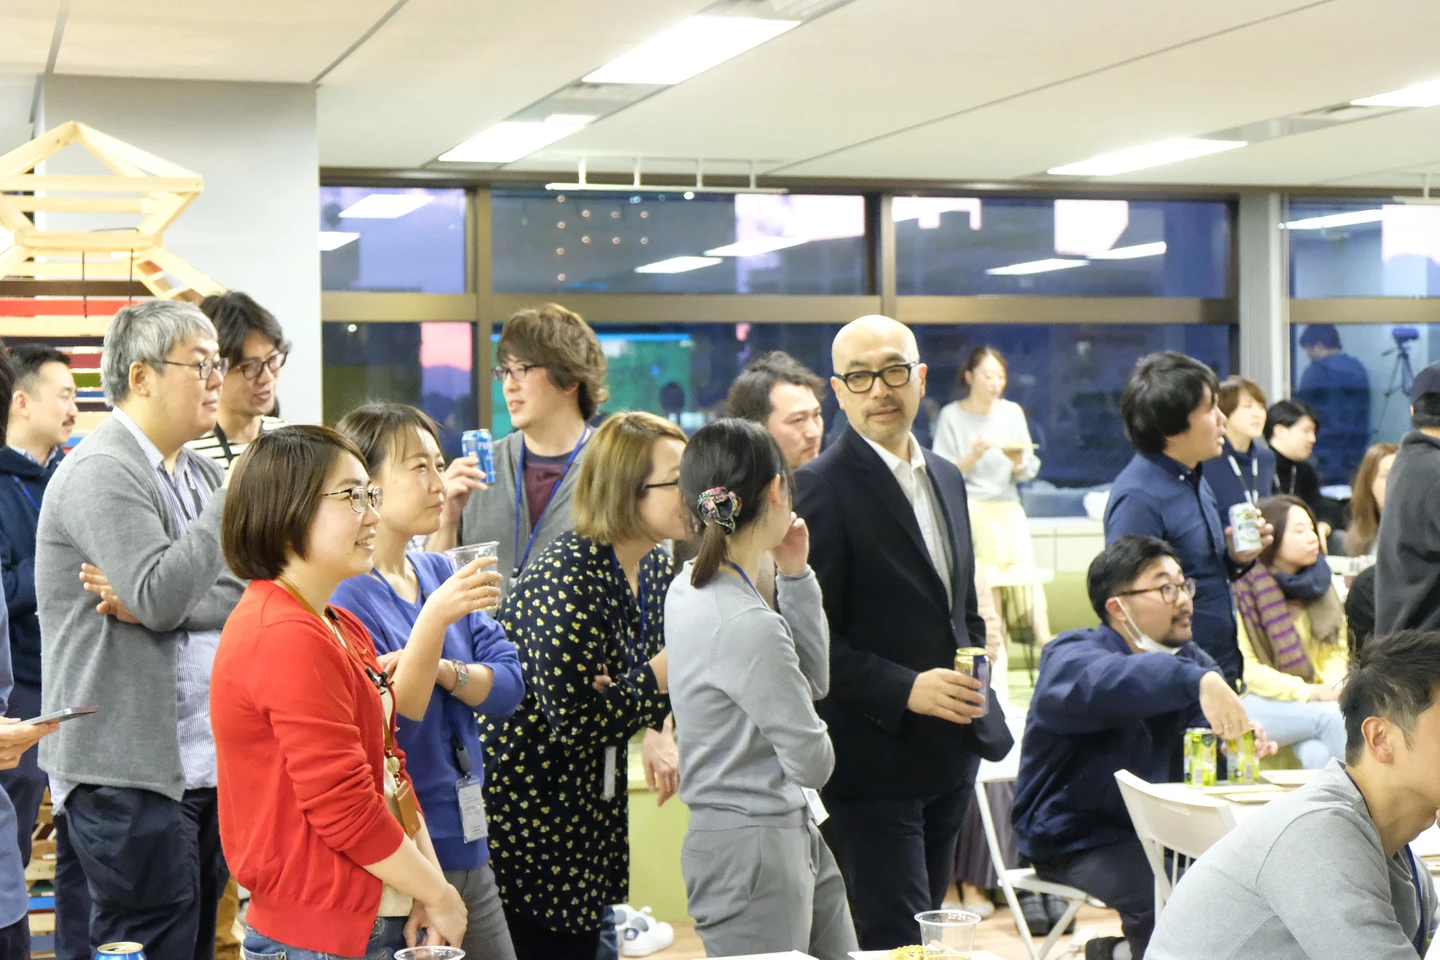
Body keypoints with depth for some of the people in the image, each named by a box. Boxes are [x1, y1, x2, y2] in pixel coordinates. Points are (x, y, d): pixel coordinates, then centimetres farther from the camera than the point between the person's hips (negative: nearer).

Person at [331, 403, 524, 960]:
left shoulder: (439, 574, 8)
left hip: (467, 846, 7)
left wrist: (445, 672, -17)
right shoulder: (343, 595, -13)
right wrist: (434, 620, -28)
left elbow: (508, 685, 3)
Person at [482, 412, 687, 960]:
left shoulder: (655, 568, 3)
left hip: (594, 807, 8)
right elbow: (573, 721, -24)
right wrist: (664, 671, -20)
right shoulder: (565, 580, -23)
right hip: (525, 807, -8)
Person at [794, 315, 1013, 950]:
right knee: (896, 941, -7)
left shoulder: (947, 478, 12)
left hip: (949, 754, 8)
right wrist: (904, 690, -24)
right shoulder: (820, 486, -13)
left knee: (928, 926, 16)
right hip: (872, 760, -8)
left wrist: (979, 705, 9)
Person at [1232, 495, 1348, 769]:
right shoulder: (1245, 590, -7)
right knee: (1332, 716, -30)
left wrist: (1332, 687, -10)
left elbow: (1338, 649, 13)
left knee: (1317, 754, -30)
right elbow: (1247, 669, -11)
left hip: (1316, 703, 4)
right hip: (1260, 705, -4)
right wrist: (1308, 692, -19)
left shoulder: (1320, 583, 12)